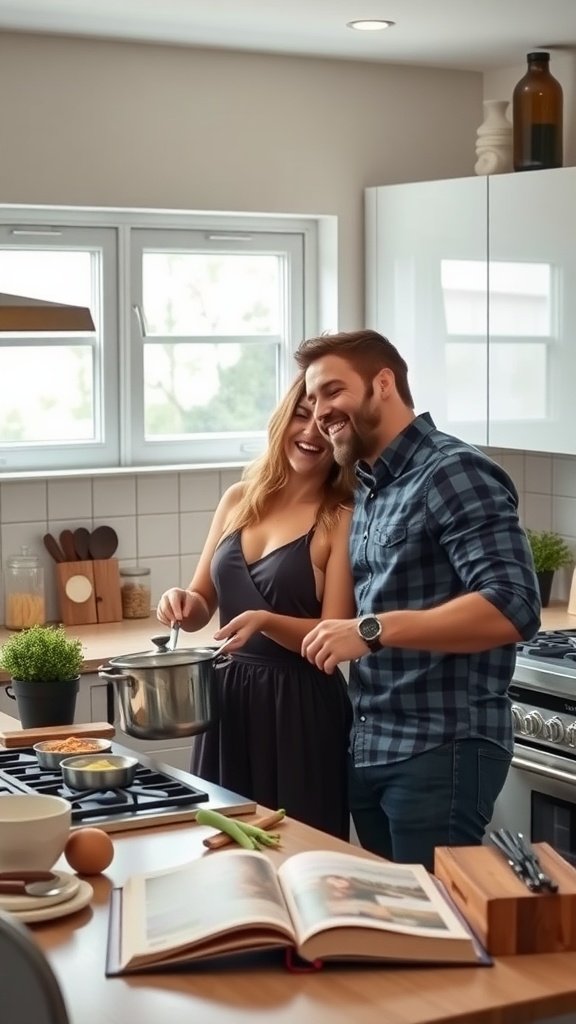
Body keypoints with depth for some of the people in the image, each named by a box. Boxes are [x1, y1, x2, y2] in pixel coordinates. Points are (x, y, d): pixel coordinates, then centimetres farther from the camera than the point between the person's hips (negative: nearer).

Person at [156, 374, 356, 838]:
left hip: (300, 705, -5)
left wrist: (266, 622, -27)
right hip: (227, 695, 6)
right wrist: (184, 604, -9)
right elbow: (203, 605, 13)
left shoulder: (341, 520, -10)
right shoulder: (239, 500, 6)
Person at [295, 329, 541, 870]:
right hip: (369, 748, 8)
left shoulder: (453, 472, -13)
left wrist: (372, 630, -27)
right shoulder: (369, 490, 13)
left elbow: (512, 608, -24)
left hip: (441, 749, -8)